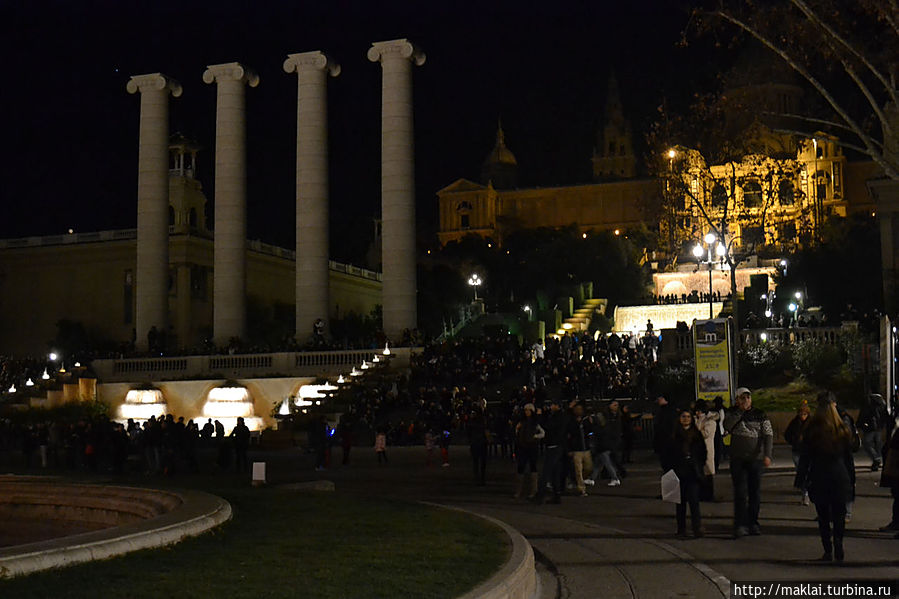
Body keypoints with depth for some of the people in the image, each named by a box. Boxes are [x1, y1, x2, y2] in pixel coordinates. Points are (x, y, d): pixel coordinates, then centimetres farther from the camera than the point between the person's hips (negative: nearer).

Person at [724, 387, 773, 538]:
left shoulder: (760, 415, 3)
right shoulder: (733, 413, 5)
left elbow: (768, 435, -3)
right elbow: (727, 426, -15)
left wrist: (767, 455, -15)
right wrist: (740, 410, -15)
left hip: (756, 459, 1)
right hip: (738, 459, -1)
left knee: (755, 492, 6)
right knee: (740, 493, -6)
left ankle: (753, 523, 17)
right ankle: (740, 525, -6)